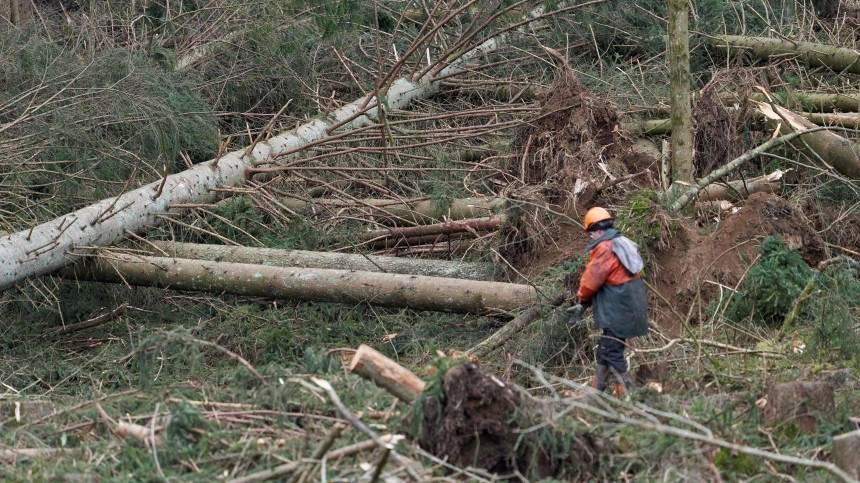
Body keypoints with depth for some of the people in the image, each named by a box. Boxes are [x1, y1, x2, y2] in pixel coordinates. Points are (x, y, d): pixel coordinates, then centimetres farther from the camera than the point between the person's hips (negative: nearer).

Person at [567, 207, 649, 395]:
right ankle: (596, 392, 20)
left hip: (618, 312, -9)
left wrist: (582, 301, 9)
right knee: (605, 351, 16)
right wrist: (585, 303, 15)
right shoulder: (624, 244, 13)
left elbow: (591, 281, -12)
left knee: (612, 353, -4)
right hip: (632, 307, 9)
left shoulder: (604, 248, -16)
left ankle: (627, 394, -4)